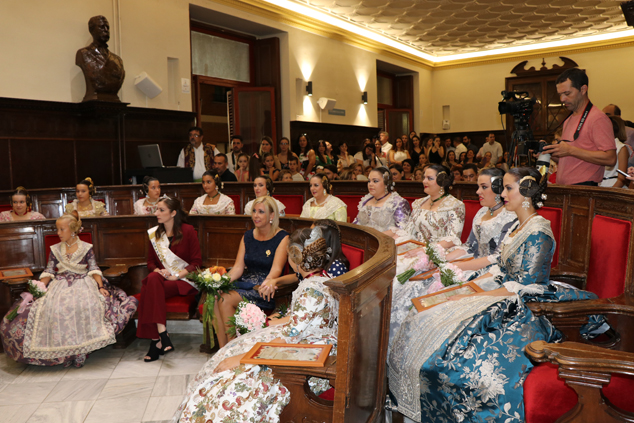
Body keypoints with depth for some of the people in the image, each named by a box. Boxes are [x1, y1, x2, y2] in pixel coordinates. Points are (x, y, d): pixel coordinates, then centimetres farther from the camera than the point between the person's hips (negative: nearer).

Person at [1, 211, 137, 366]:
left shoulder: (86, 248, 6)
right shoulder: (55, 249, 13)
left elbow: (94, 270, 1)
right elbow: (48, 272, 9)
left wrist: (101, 287, -13)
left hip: (82, 283, -2)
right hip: (60, 285, 3)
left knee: (86, 306, -32)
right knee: (53, 309, -27)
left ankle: (80, 351, -23)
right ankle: (63, 352, -15)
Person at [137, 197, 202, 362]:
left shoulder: (188, 231, -2)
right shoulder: (154, 233, 12)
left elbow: (197, 262, -4)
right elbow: (151, 262, 15)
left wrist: (176, 276, -15)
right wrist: (159, 272, -8)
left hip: (184, 281, -4)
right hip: (161, 279, 4)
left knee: (150, 288, -30)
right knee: (152, 279, -32)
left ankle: (156, 341, -27)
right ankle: (162, 334, -33)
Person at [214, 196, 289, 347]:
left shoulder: (282, 237, -4)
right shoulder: (248, 236, 13)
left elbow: (276, 269, -16)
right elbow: (238, 266, 6)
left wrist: (268, 282, -38)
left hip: (263, 290, -5)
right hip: (245, 283, 5)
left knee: (226, 300, -26)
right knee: (215, 299, -23)